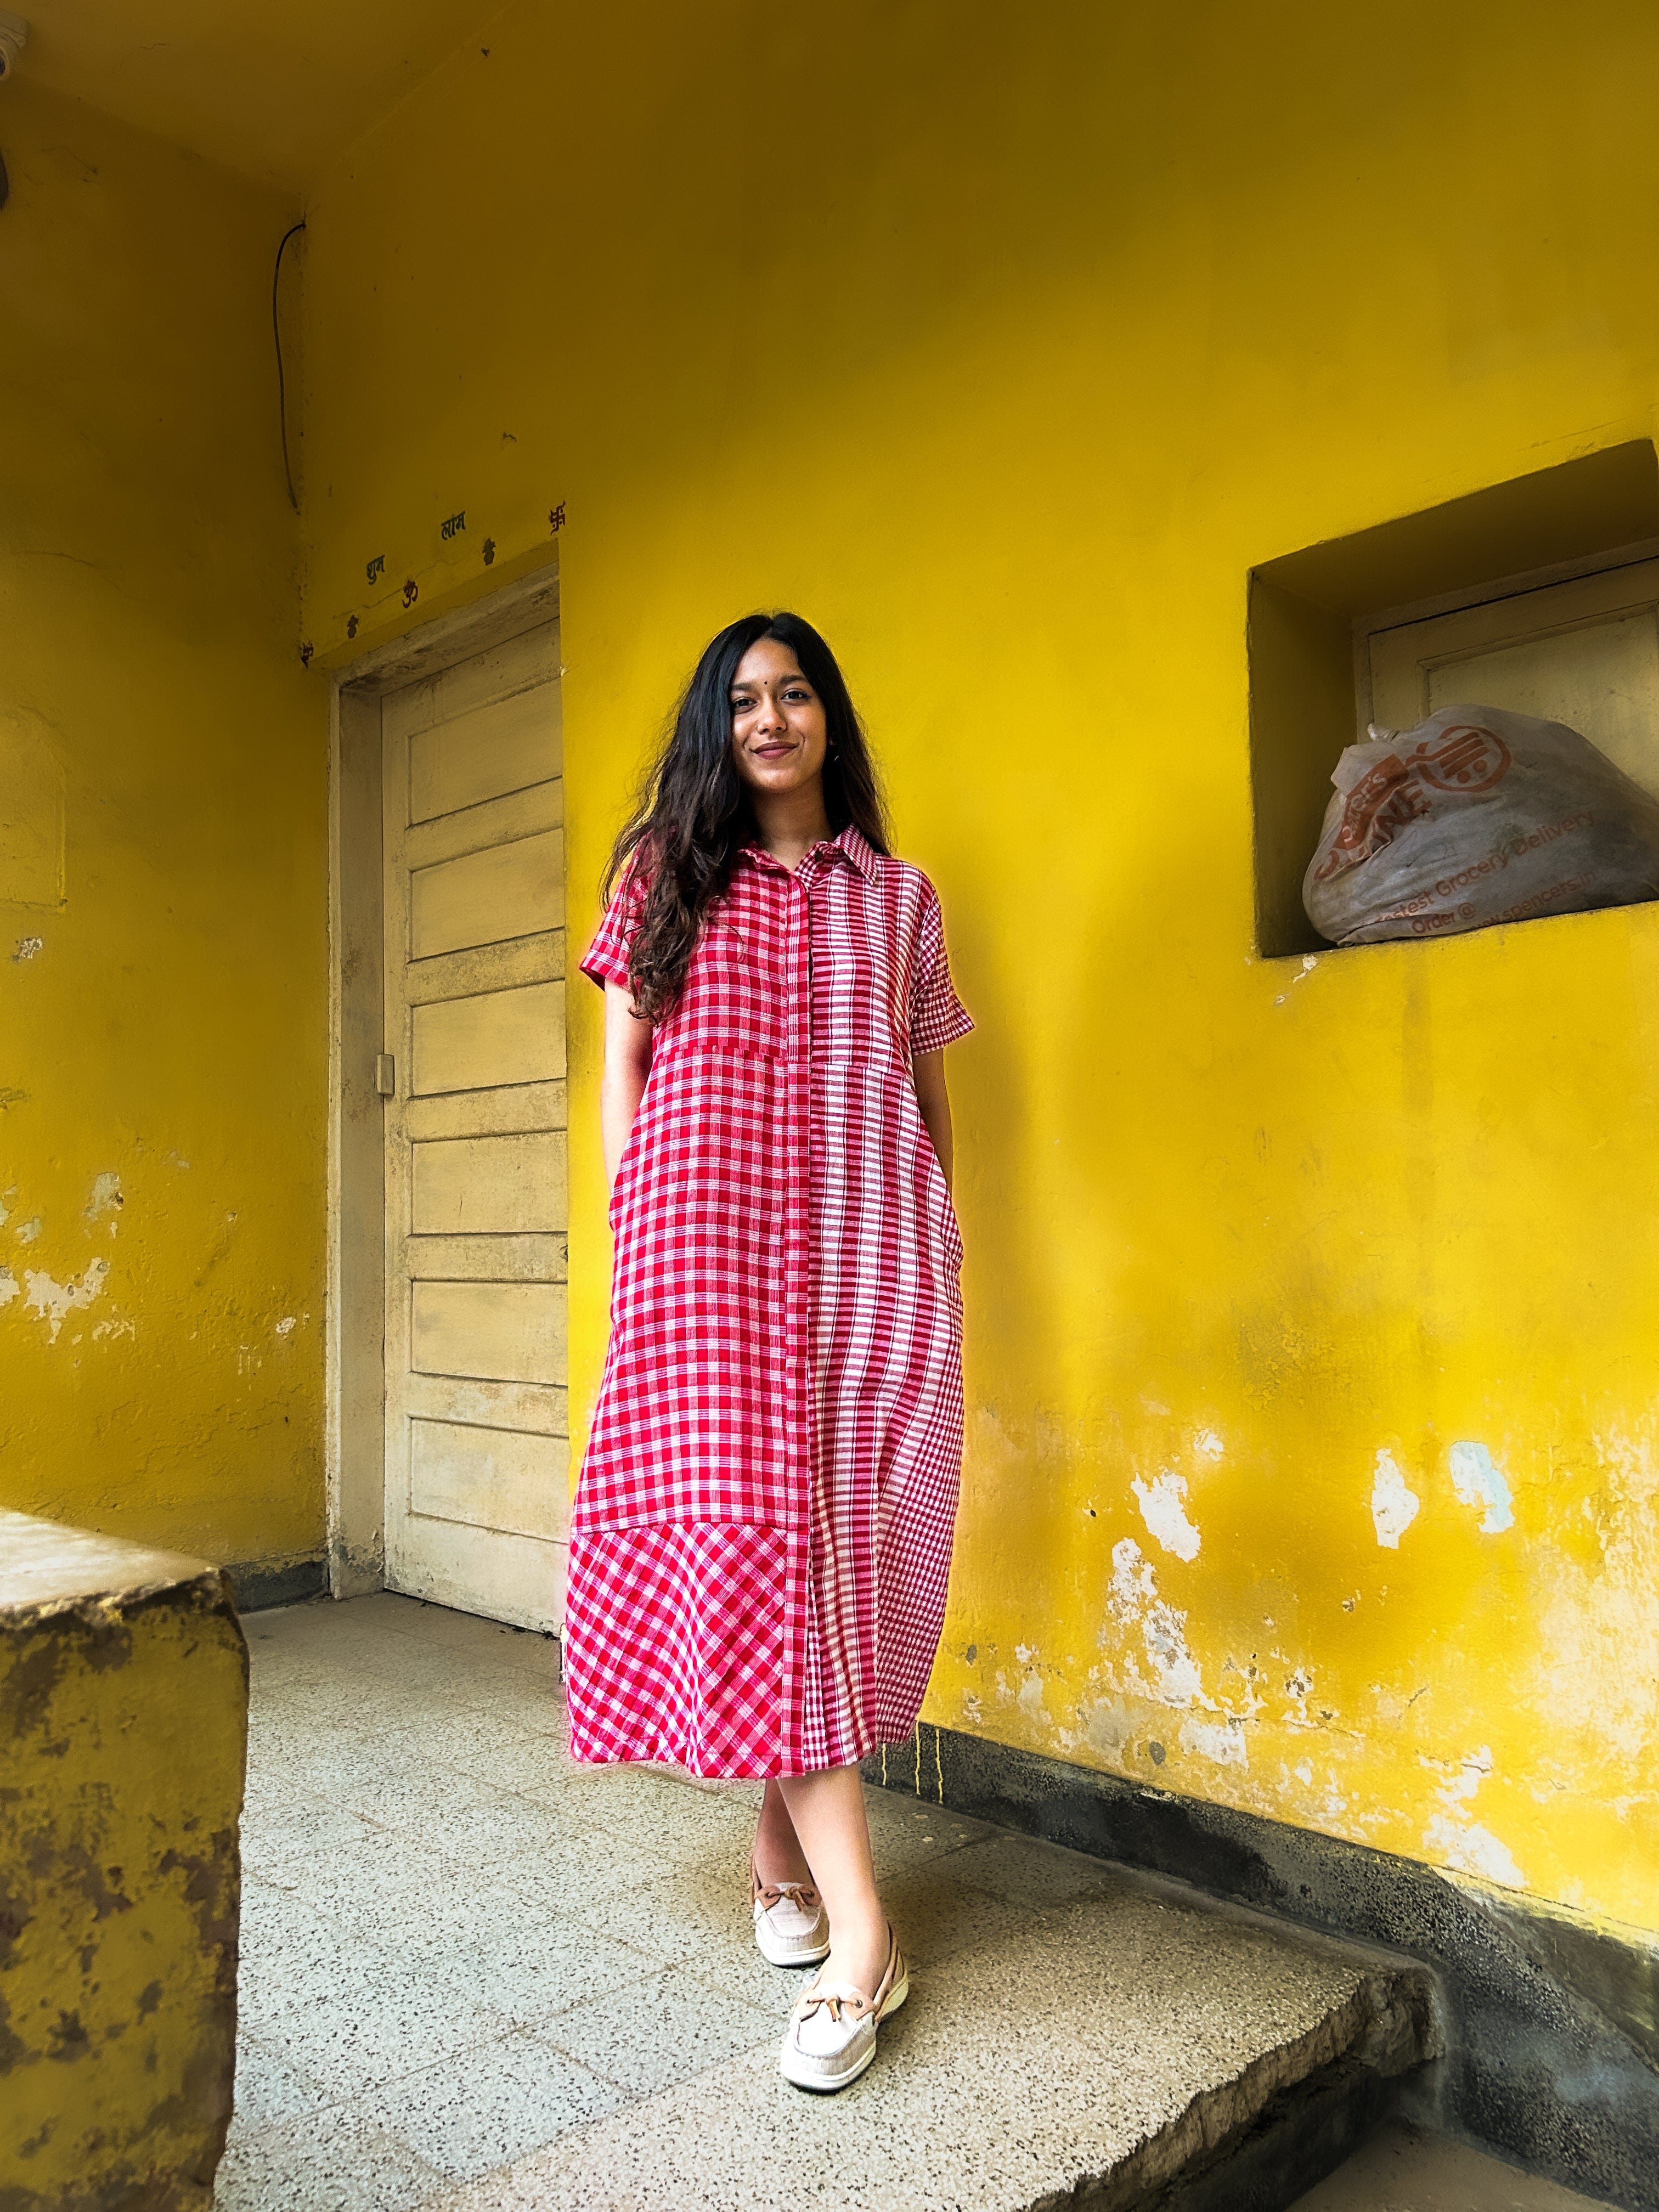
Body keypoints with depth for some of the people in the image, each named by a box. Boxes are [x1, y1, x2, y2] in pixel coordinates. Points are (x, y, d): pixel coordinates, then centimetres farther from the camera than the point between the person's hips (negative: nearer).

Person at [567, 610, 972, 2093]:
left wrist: (942, 1237, 13)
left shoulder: (898, 896, 15)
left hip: (874, 1255, 2)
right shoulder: (667, 871, 13)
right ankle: (859, 1931, -5)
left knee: (840, 1539, 2)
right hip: (707, 1241, -1)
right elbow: (621, 1061, 10)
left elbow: (928, 1082, 17)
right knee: (744, 1533, -10)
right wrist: (639, 1227, 1)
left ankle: (783, 1835, 24)